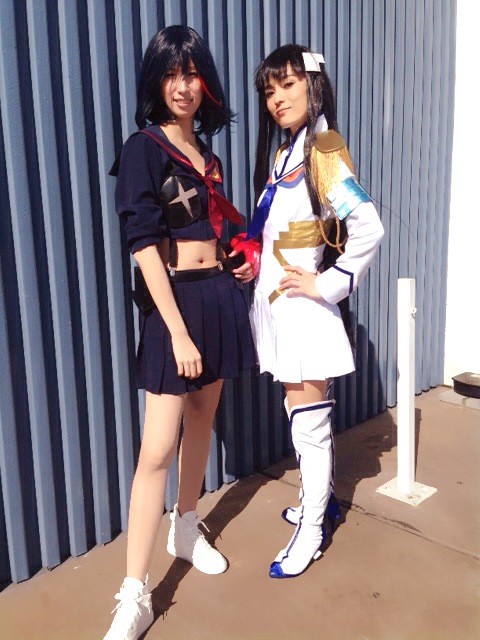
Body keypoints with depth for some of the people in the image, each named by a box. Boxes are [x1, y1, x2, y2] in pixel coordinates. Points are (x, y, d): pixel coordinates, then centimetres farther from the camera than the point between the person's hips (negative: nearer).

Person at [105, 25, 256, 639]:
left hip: (219, 295, 7)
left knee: (203, 417, 17)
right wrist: (178, 331, -21)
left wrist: (237, 263, 7)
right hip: (173, 300, -7)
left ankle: (186, 528, 37)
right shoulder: (143, 148, -8)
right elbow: (144, 245, -17)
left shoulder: (205, 150, 13)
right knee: (157, 448, -8)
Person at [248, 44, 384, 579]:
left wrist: (325, 284, -18)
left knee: (308, 423, 3)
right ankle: (319, 498, 38)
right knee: (303, 419, 18)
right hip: (276, 304, 8)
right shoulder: (283, 153, 13)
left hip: (303, 308, -8)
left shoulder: (322, 154, -12)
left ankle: (310, 531, 19)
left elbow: (369, 228, -22)